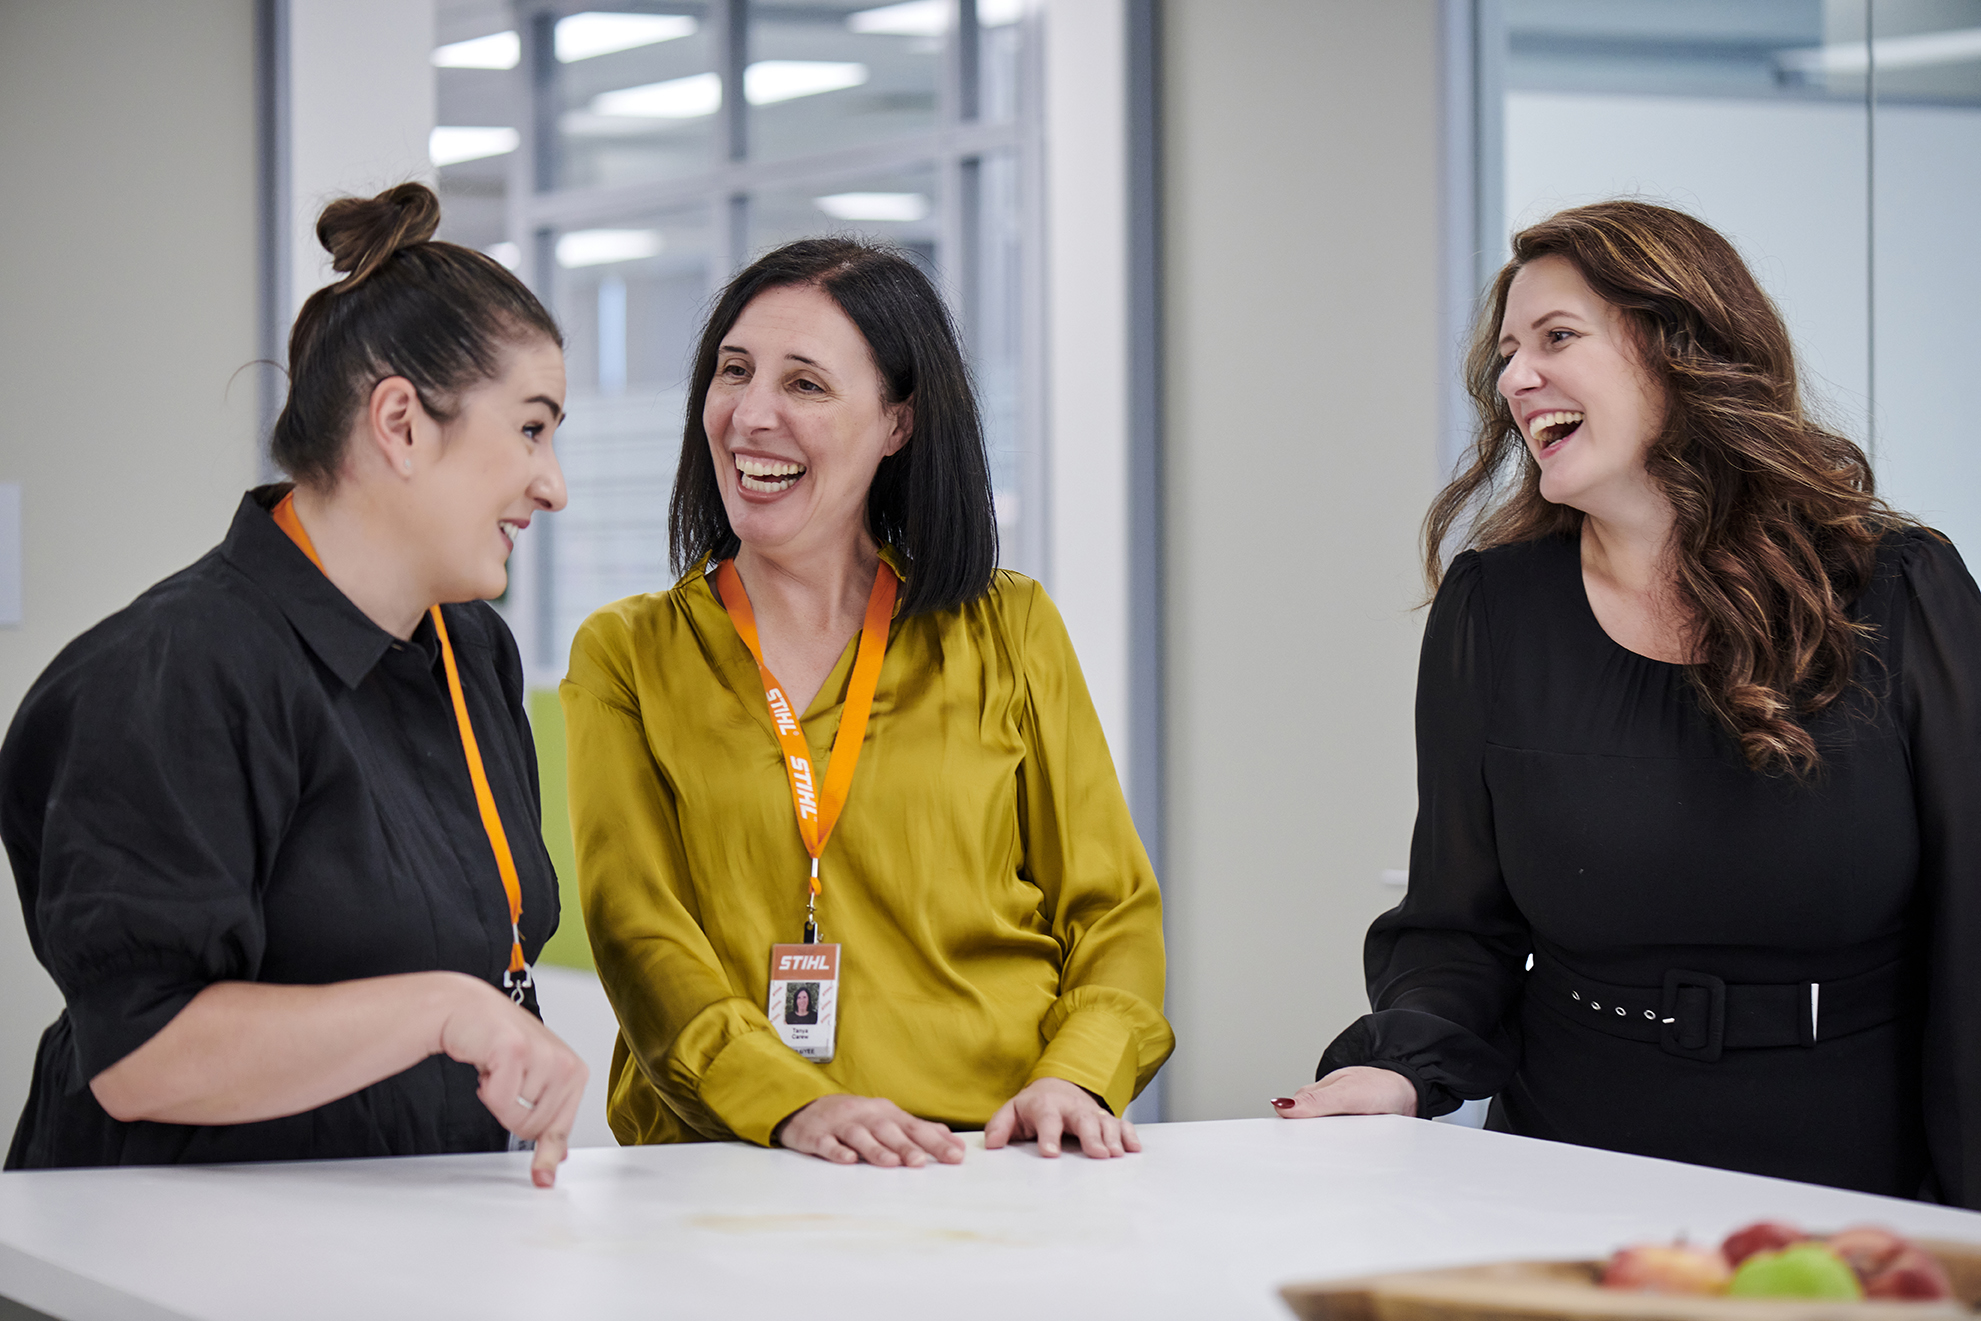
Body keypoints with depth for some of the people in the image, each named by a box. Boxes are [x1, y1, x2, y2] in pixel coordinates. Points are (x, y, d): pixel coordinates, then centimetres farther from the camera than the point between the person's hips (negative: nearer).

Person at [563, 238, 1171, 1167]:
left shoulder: (1010, 633, 16)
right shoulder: (627, 658, 13)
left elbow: (1111, 912, 13)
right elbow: (638, 932, 1)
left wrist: (1073, 1077, -9)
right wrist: (793, 1103, -18)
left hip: (998, 1162, 0)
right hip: (728, 1176, 0)